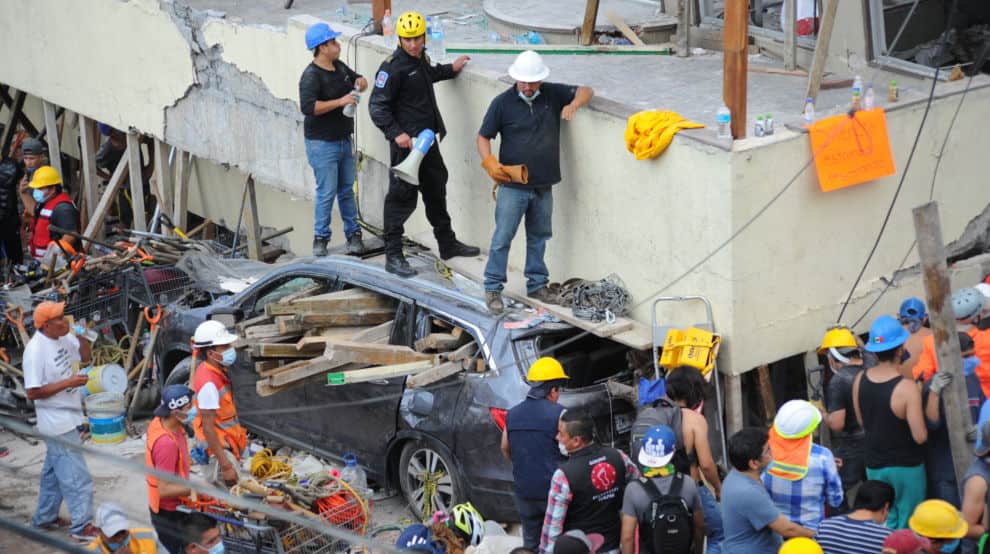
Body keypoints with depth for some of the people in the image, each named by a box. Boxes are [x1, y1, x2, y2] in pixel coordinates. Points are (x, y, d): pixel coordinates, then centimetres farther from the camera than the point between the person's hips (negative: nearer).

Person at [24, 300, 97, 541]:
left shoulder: (63, 339, 0)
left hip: (68, 417, 9)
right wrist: (68, 382, -25)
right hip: (57, 423, -9)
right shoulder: (36, 350, -24)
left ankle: (44, 517, 34)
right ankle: (82, 526, 2)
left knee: (54, 471, 21)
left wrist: (82, 335, -4)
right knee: (76, 476, -4)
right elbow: (33, 392, -22)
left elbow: (85, 356, 15)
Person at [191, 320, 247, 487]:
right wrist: (226, 465, -26)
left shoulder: (216, 371, 3)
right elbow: (208, 428, -26)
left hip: (226, 444, 10)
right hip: (218, 448, -10)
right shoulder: (209, 383, -27)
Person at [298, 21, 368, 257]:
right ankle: (320, 238, 5)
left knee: (347, 190, 13)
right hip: (322, 143, -8)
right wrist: (340, 102, -30)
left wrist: (360, 82, 0)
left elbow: (358, 81, 26)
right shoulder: (311, 76, -17)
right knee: (327, 192, -6)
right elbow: (308, 106, -30)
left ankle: (353, 234, 21)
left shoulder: (340, 67, 9)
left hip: (343, 139, 8)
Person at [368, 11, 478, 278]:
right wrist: (396, 133, -27)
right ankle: (393, 257, 0)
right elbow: (377, 106, -19)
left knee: (436, 190, 21)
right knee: (402, 197, -6)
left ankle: (447, 243, 36)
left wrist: (450, 69, 31)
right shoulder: (393, 67, -18)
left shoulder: (421, 59, 9)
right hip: (406, 142, -9)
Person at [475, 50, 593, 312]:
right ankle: (493, 289, 4)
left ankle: (537, 285, 28)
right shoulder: (503, 103, -7)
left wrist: (574, 104, -14)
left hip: (543, 185, 4)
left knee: (539, 236, 16)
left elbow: (586, 91, 9)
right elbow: (483, 137, -2)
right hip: (512, 185, -4)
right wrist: (489, 162, -20)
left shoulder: (553, 94, 3)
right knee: (502, 238, -4)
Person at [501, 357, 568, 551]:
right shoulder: (558, 413, -13)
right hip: (554, 490, -5)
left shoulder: (513, 413, 5)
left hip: (523, 490, 5)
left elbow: (505, 449, 15)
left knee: (531, 543, 14)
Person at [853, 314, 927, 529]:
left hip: (875, 465, 5)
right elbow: (920, 437, -23)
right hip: (906, 466, -5)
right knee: (908, 526, 8)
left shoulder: (859, 380, -6)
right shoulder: (907, 388, -24)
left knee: (886, 522, 18)